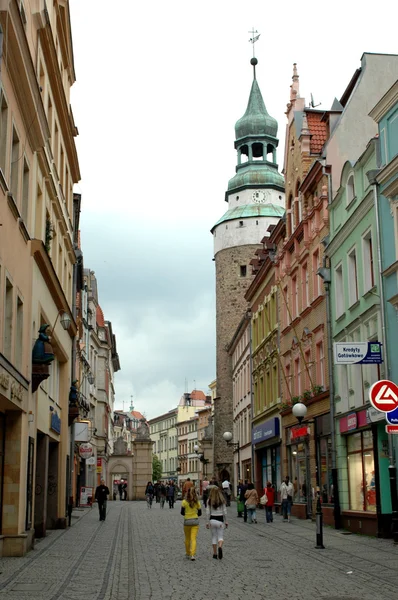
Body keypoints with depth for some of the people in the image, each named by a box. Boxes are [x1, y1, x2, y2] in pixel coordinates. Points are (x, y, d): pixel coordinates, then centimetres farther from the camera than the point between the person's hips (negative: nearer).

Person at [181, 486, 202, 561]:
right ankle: (193, 555, -16)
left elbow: (182, 512, -8)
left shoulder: (184, 502, -7)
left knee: (187, 539, 16)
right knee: (193, 539, -3)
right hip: (195, 521, 1)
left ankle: (188, 554, 27)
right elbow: (200, 513, 3)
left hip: (187, 521, -1)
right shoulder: (197, 502, -1)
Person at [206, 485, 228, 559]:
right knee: (220, 536, 6)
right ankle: (220, 547, -24)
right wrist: (225, 521, 8)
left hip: (212, 520, 1)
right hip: (220, 520, -1)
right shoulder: (222, 501, -5)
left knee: (214, 536, 12)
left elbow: (208, 513, -3)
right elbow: (224, 512, -2)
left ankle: (215, 554, 12)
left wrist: (208, 522, 5)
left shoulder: (209, 501, -4)